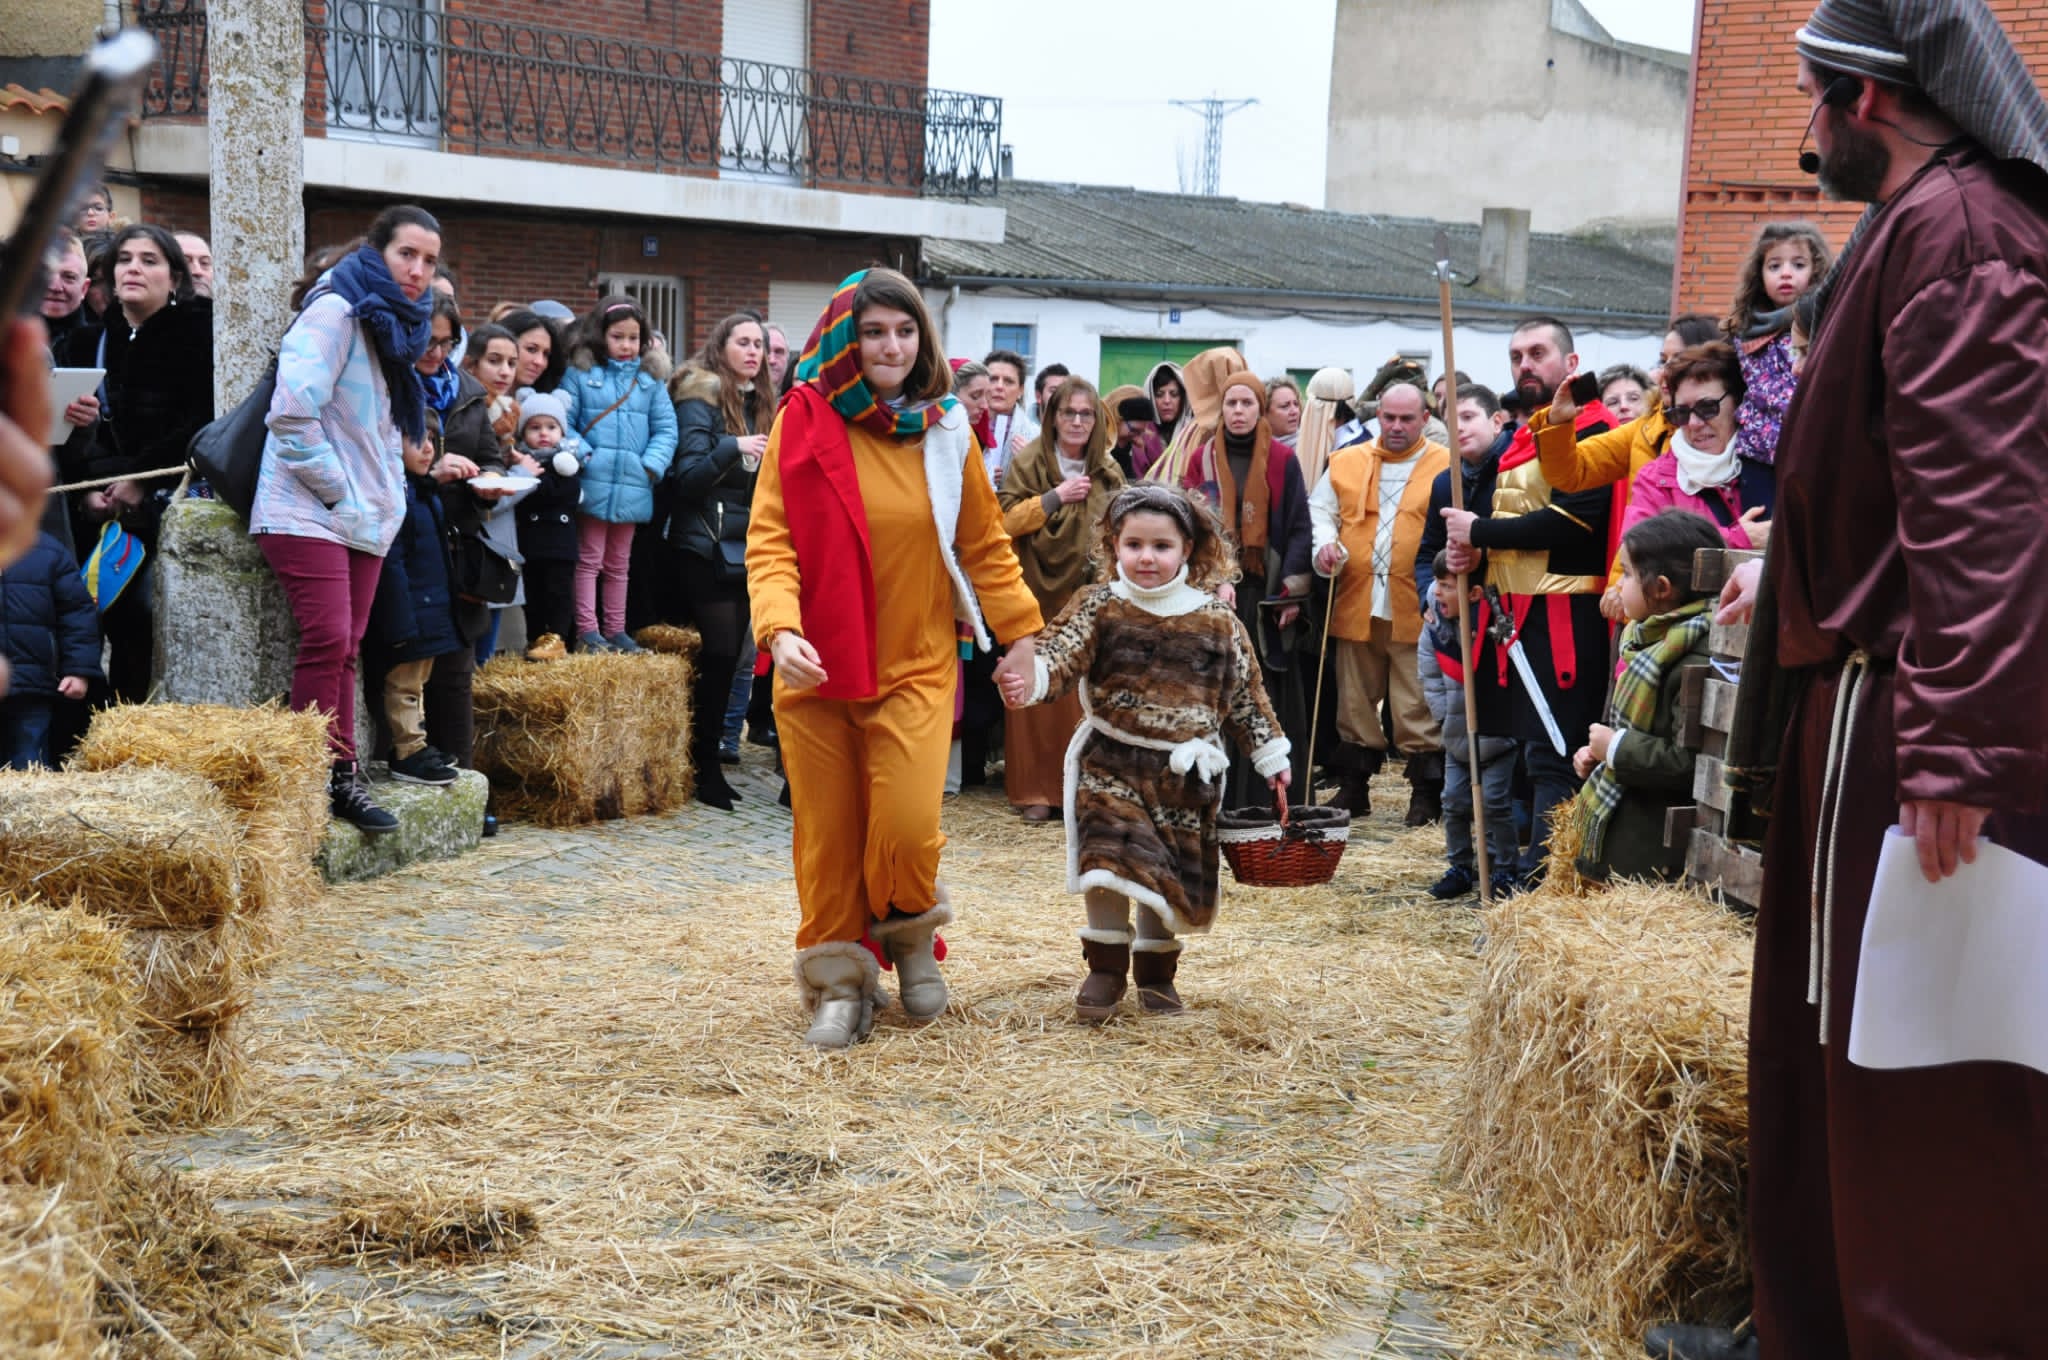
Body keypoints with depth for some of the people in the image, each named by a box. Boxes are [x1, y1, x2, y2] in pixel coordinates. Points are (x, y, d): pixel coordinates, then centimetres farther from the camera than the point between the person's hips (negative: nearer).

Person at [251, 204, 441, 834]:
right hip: (310, 513, -8)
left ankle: (341, 777, 10)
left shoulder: (395, 325, 16)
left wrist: (389, 494, 14)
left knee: (343, 649, 8)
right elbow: (292, 413, -20)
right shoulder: (335, 311, -11)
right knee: (328, 640, -15)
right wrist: (337, 491, -14)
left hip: (366, 518, 8)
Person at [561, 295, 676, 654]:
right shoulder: (580, 375, -1)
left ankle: (615, 630, 22)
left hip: (633, 488, 4)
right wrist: (582, 454, -16)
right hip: (593, 485, -4)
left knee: (619, 564, 14)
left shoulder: (650, 380, 9)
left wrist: (653, 464, -7)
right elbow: (562, 421, -5)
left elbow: (666, 428, 6)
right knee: (589, 560, 1)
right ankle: (587, 632, 4)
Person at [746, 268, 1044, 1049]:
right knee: (828, 834, 5)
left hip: (915, 667, 0)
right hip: (819, 665, 0)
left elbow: (983, 543, 12)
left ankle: (908, 936, 19)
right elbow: (769, 540, -7)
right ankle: (838, 978, 23)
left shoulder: (946, 429, 4)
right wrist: (779, 628, -23)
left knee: (907, 829, -12)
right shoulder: (804, 422, -3)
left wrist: (1021, 630, 8)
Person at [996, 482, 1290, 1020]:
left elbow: (1245, 694, 8)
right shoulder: (1099, 606, -4)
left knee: (1172, 871, 7)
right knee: (1109, 856, -15)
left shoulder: (1217, 622, 0)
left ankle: (1156, 970, 29)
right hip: (1112, 761, -1)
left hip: (1185, 772, 2)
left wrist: (1271, 758, 11)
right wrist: (1031, 678, -39)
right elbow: (1061, 656, -17)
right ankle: (1106, 964, 6)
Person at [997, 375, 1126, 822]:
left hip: (1090, 598, 2)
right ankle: (1035, 790, 2)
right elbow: (1005, 521, -8)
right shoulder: (1029, 464, 1)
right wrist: (1055, 496, -13)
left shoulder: (1109, 472, 11)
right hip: (1039, 595, -2)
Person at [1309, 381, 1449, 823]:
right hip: (1354, 604, 4)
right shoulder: (1346, 462, 11)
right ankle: (1353, 788, 22)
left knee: (1419, 707, 0)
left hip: (1417, 608, -3)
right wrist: (1325, 545, -8)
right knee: (1355, 701, 12)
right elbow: (1319, 509, 12)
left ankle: (1426, 794, 11)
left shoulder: (1446, 465, 1)